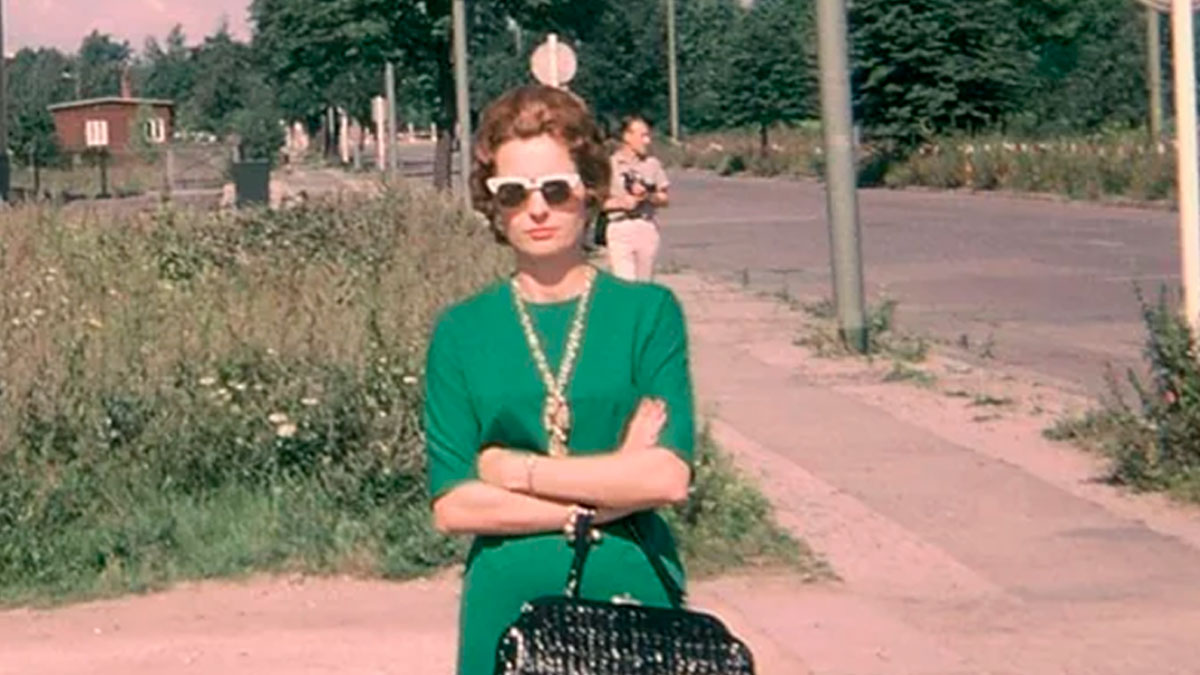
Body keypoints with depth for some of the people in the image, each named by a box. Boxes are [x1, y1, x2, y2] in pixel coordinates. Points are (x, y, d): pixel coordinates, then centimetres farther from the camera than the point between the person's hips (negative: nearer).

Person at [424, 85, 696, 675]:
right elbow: (452, 506, -6)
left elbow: (668, 476, -11)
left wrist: (515, 469, -9)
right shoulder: (460, 333, 2)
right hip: (508, 602, 1)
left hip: (633, 591, 0)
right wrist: (612, 482, -11)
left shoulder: (648, 311, -1)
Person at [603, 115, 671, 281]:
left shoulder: (652, 164, 10)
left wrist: (648, 196, -10)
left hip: (648, 227, 4)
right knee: (625, 282, -14)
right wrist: (621, 202, -14)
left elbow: (665, 199, 10)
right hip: (620, 227, -4)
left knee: (644, 281, 9)